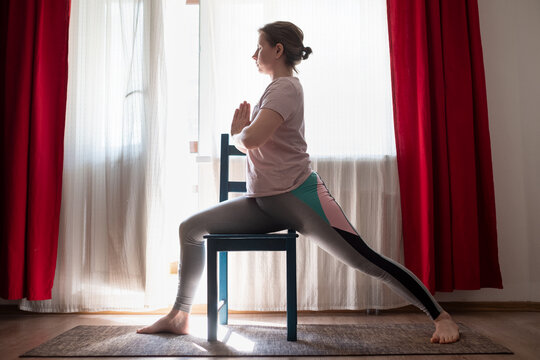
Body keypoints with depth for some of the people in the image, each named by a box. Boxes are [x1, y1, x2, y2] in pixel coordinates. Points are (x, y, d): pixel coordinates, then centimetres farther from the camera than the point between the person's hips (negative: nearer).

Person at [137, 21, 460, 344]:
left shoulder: (286, 87, -8)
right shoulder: (274, 90, 21)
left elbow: (251, 140, -23)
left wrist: (237, 134, -1)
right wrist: (241, 131, 3)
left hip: (299, 197, -9)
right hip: (265, 202, 9)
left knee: (365, 259, -10)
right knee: (191, 228, 3)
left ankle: (441, 316, 6)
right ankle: (179, 316, 14)